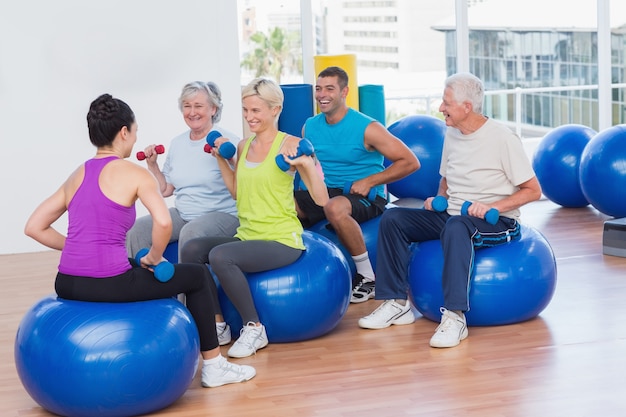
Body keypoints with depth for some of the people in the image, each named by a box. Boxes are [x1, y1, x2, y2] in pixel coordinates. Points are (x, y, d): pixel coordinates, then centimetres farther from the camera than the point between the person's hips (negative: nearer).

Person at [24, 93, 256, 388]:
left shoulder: (77, 175, 14)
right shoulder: (134, 173, -4)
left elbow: (34, 227, 13)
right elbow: (163, 222, -21)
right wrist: (154, 258, -3)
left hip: (67, 284, 7)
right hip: (107, 284, -7)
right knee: (199, 276, 17)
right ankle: (213, 366, 23)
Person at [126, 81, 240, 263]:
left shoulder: (228, 141, -6)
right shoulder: (177, 143, 13)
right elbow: (165, 190, 19)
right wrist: (152, 164, 8)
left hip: (222, 214, -6)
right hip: (181, 214, 6)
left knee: (190, 232, -36)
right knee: (136, 229, -14)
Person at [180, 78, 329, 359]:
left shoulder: (289, 145, -9)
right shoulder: (243, 146, 10)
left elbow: (321, 199, -13)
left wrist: (306, 163, -26)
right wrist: (221, 159, 17)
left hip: (282, 240, -7)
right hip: (247, 237, 7)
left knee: (220, 256, -30)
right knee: (191, 249, -15)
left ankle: (254, 329, -12)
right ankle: (217, 324, -2)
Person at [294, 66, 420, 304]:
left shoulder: (366, 128, -11)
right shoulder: (310, 127, 5)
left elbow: (410, 162, -10)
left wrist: (369, 181, -15)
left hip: (366, 197, -5)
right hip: (324, 193, 5)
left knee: (335, 208, -39)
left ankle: (368, 277, -21)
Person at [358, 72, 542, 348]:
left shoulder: (502, 138, -12)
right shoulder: (451, 134, 9)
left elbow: (533, 190, -12)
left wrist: (491, 207, -23)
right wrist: (438, 199, 3)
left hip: (497, 222, -8)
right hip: (451, 215, 8)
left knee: (455, 226, -40)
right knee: (392, 219, -7)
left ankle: (454, 317, -43)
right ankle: (397, 304, -8)